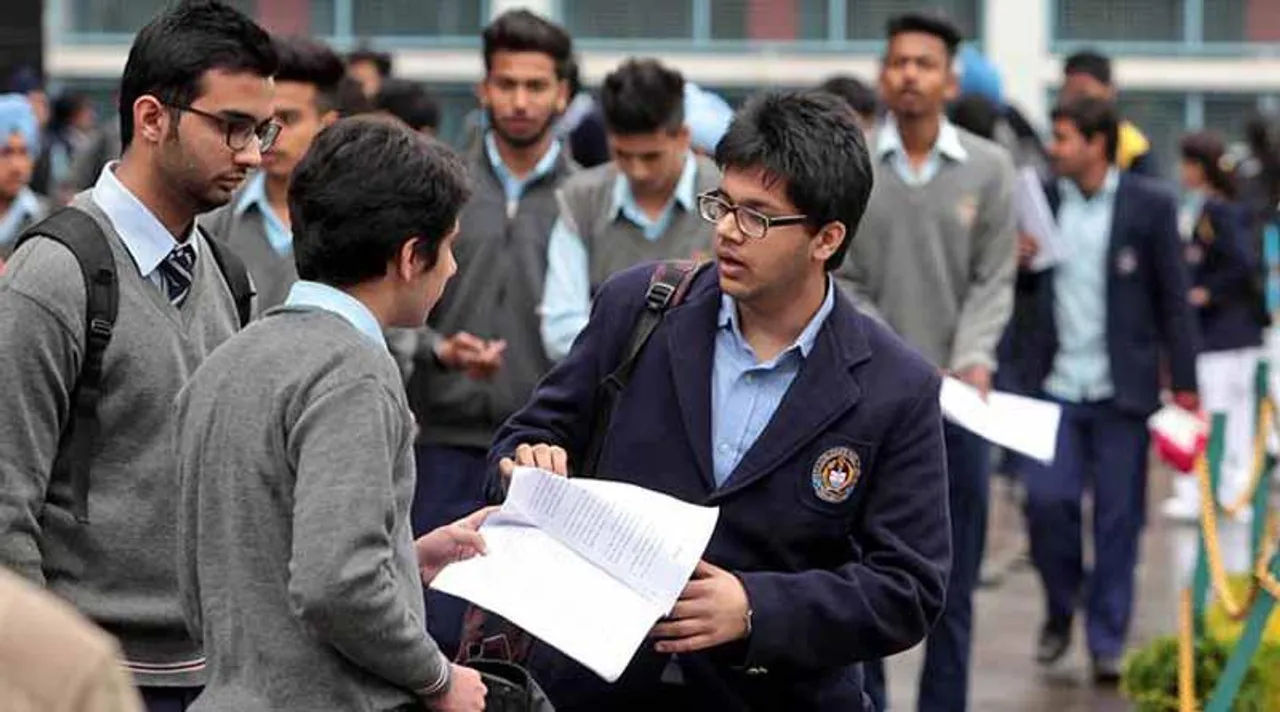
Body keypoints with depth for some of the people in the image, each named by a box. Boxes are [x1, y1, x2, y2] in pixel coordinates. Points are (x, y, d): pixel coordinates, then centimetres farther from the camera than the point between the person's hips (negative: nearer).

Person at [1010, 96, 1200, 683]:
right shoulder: (1041, 200, 6)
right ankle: (1060, 610, 18)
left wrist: (1185, 383, -2)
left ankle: (1107, 641, 13)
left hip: (1121, 389, -2)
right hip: (1055, 385, 2)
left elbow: (1174, 297, 0)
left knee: (1118, 516, 3)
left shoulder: (1150, 205, -3)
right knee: (1046, 499, -7)